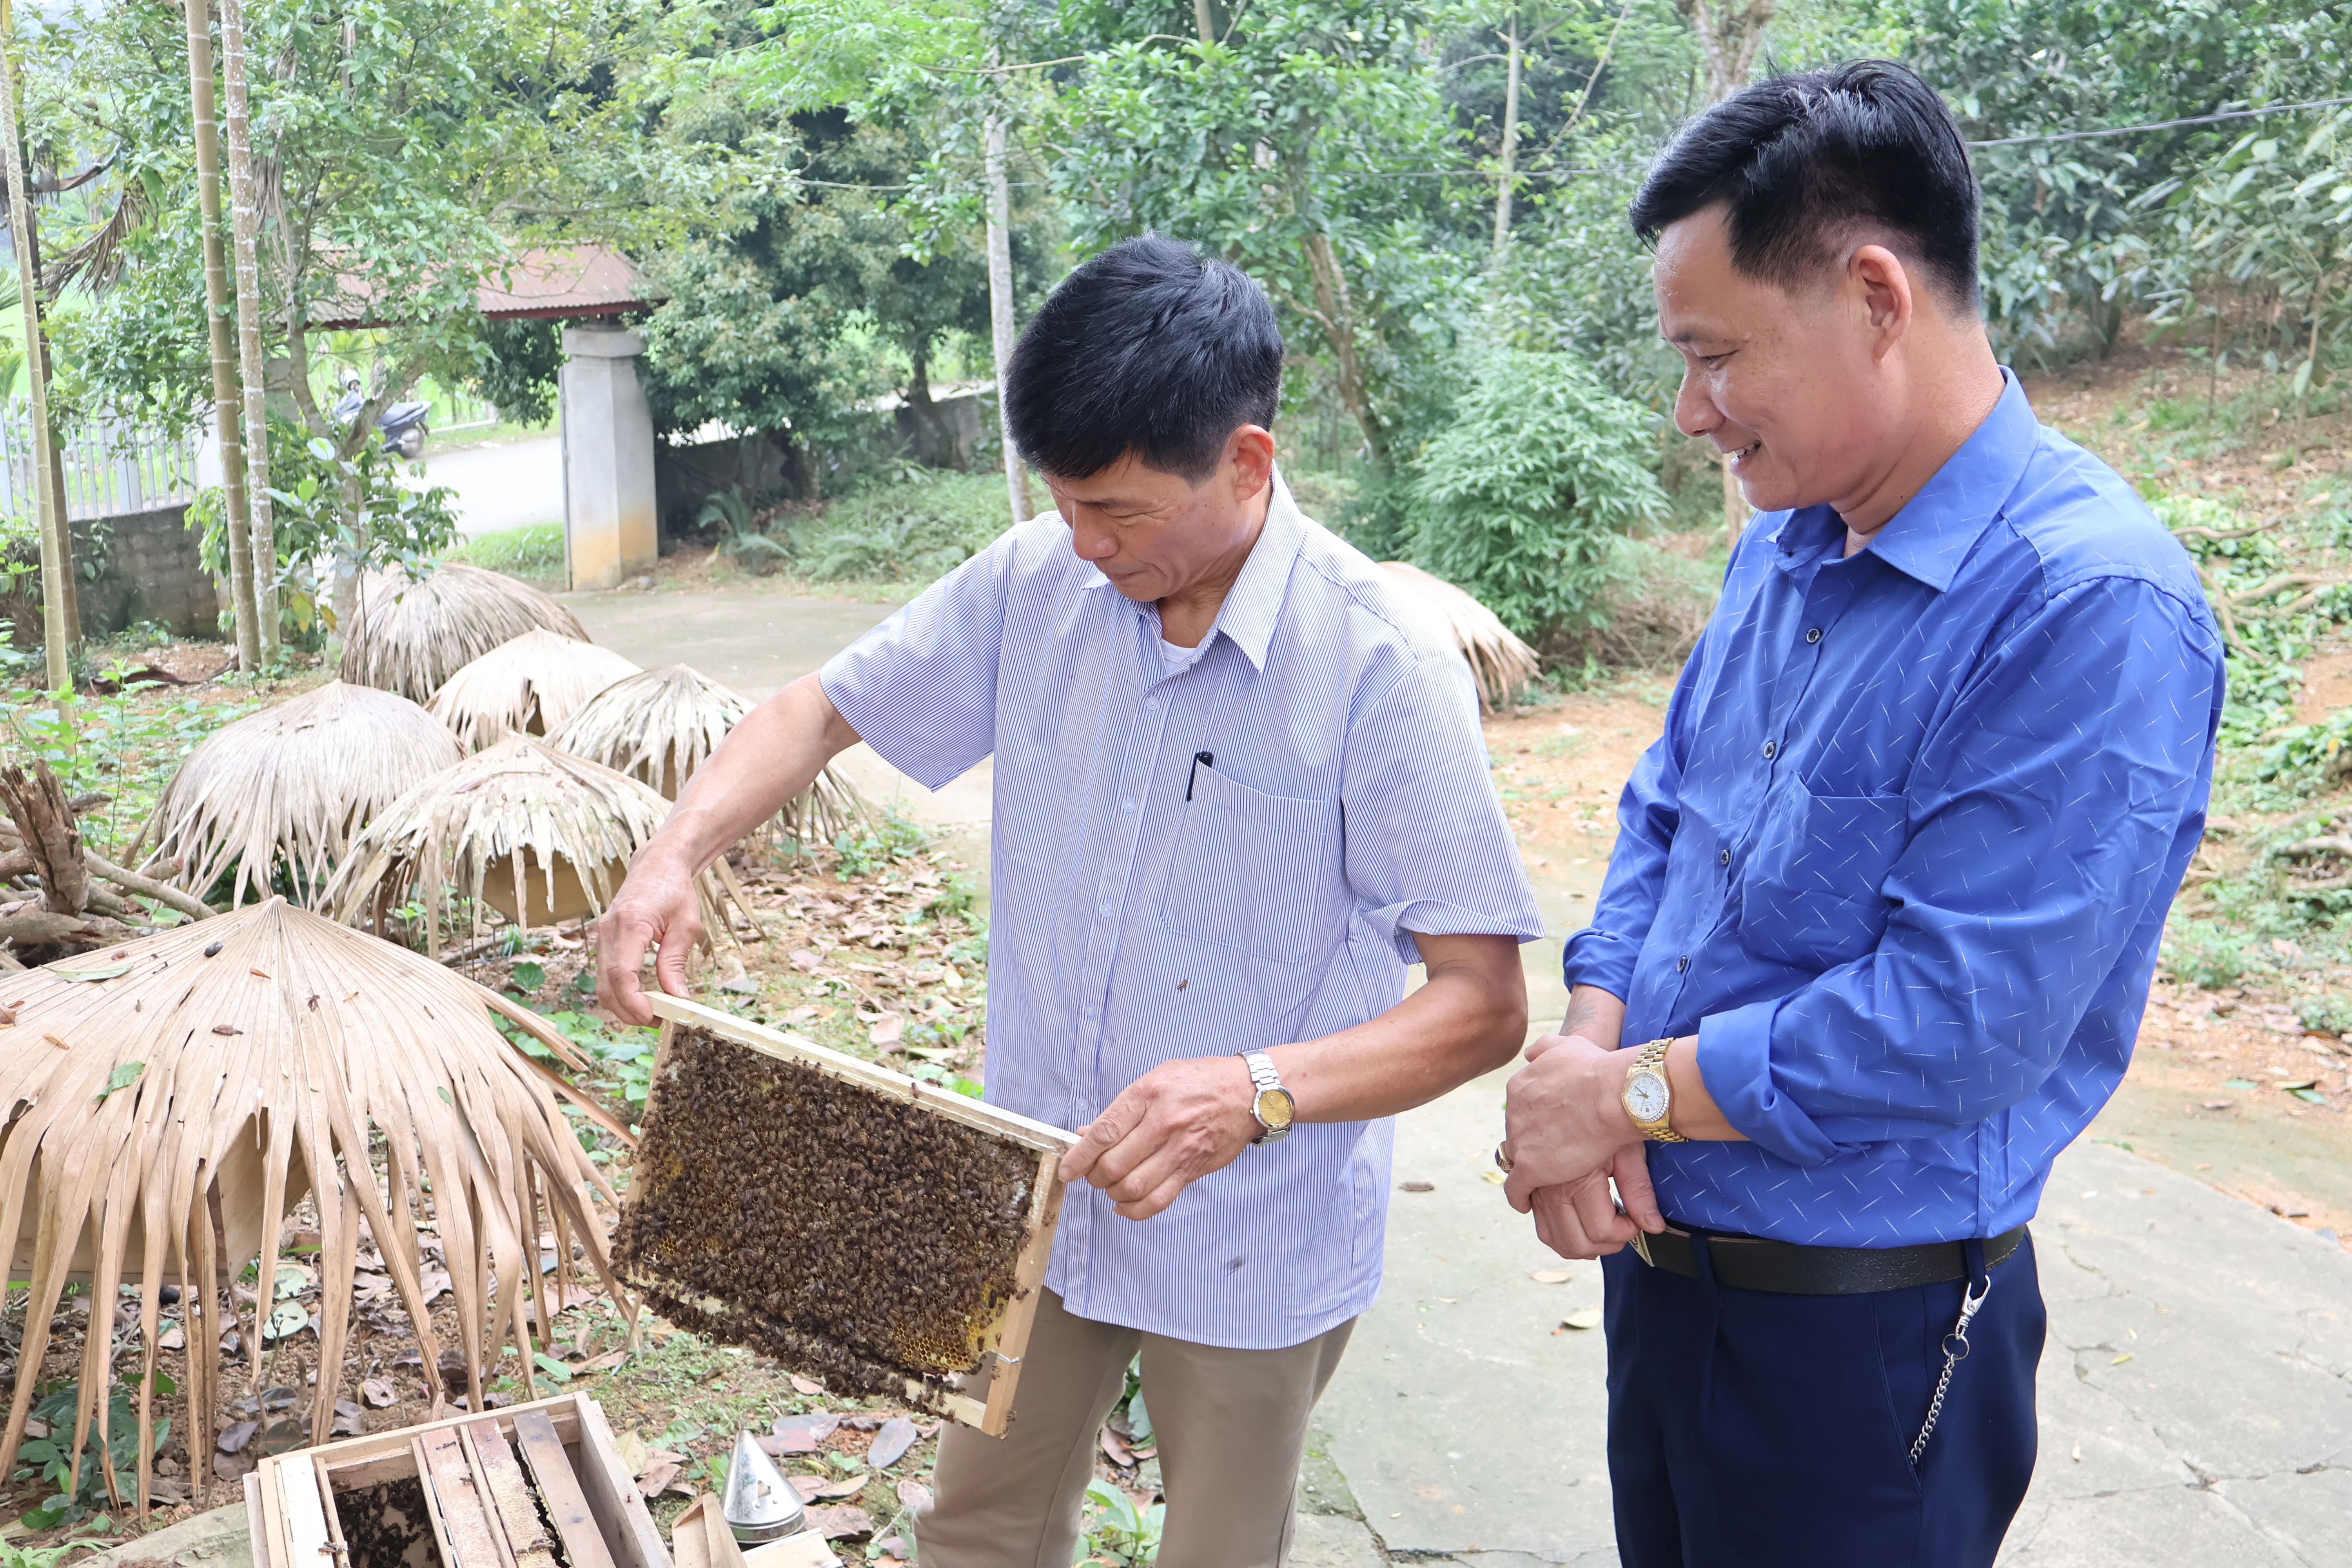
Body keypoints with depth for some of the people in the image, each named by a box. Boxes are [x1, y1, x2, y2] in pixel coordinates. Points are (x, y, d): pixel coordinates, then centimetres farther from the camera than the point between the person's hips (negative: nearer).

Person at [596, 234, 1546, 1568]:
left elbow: (1485, 1004, -24)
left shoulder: (1380, 668, -24)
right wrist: (679, 852, -15)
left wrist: (1261, 1091, -39)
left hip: (1254, 1244, -4)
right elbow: (825, 708, 3)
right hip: (1037, 1198, 5)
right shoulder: (1037, 584, -8)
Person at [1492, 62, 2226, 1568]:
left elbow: (1952, 1025, -28)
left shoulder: (2094, 607, -24)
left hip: (1865, 1331, -7)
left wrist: (1634, 1096, -16)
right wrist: (1586, 1046, -8)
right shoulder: (1786, 544, 3)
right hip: (1655, 1248, 7)